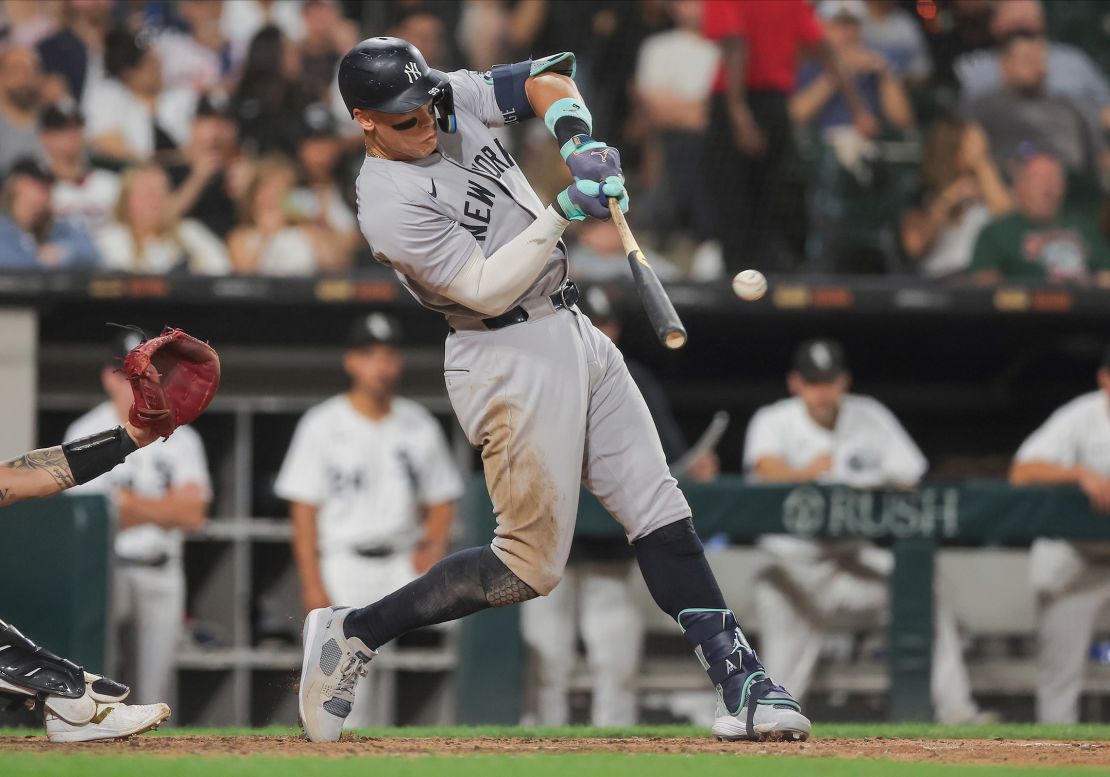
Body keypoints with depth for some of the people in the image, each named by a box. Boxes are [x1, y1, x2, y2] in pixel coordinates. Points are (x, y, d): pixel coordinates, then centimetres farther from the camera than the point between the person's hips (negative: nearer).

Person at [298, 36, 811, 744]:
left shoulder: (453, 98, 3)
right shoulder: (391, 206, -19)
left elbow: (546, 79, 12)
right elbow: (485, 289, -23)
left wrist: (578, 138, -8)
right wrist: (564, 213, -26)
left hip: (574, 334, 8)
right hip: (510, 360, -8)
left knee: (659, 511, 3)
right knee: (531, 564, -6)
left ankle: (740, 683, 1)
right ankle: (353, 634, 5)